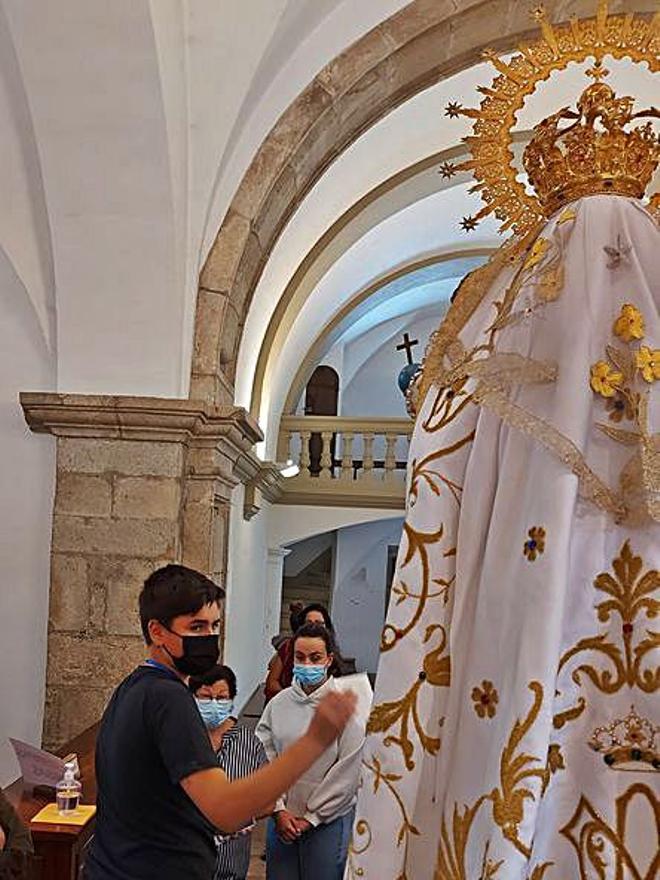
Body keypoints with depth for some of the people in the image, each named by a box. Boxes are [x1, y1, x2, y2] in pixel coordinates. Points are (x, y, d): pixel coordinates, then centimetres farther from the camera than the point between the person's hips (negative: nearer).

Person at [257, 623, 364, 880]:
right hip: (281, 818, 3)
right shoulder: (278, 703, 0)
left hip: (328, 819, -3)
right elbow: (265, 759, 1)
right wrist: (278, 810, -7)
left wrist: (312, 817, -8)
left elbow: (347, 772, -11)